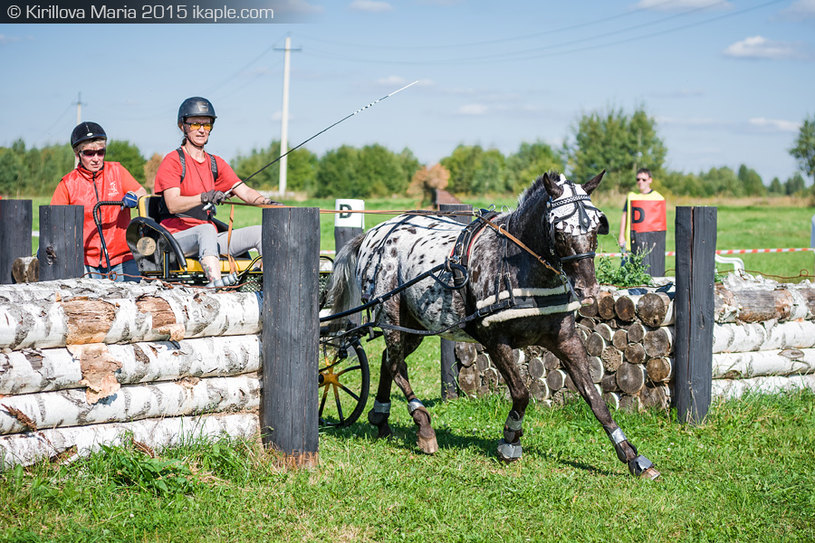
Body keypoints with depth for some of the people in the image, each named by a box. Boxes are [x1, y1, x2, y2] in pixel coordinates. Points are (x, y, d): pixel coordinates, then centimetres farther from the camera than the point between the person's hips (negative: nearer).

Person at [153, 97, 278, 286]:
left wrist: (268, 202, -16)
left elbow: (245, 192, 5)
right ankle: (215, 282, -58)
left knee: (260, 232, -8)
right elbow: (173, 205, -18)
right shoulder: (173, 161, -4)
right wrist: (205, 197, -34)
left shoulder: (216, 164, 17)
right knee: (206, 229, -38)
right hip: (177, 236, -7)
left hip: (208, 240, 7)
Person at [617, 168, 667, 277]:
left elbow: (661, 219, 7)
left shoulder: (658, 198, 5)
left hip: (653, 236, -2)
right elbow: (625, 216, 15)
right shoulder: (631, 197, 13)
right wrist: (621, 236, 9)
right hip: (635, 237, 2)